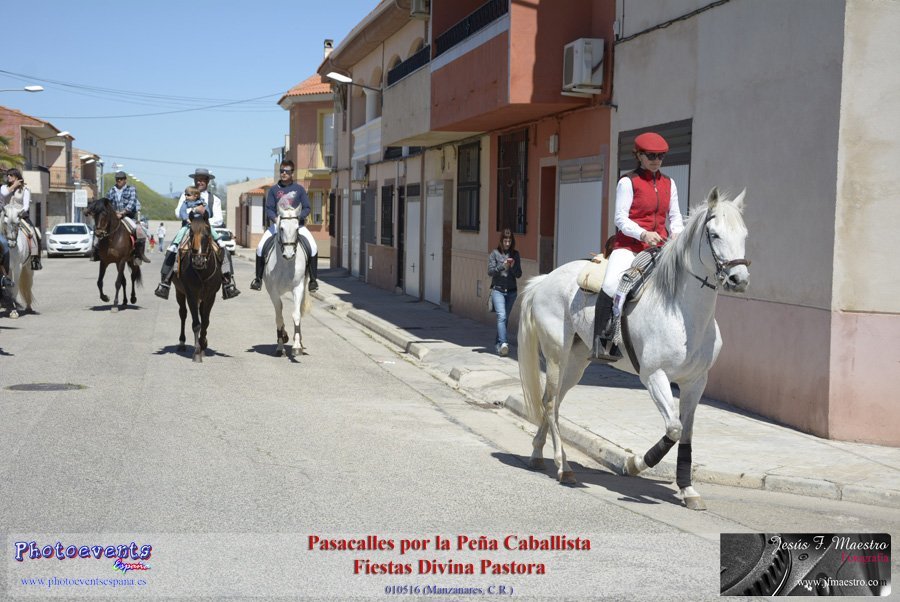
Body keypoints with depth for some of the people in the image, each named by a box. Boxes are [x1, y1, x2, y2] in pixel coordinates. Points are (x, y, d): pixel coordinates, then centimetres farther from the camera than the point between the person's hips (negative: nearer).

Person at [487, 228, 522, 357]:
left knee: (505, 318, 9)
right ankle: (503, 344, -30)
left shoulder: (515, 254, 6)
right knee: (501, 316, -18)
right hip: (498, 290, -3)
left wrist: (513, 266, -14)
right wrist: (502, 266, -19)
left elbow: (519, 274, 5)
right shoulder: (494, 253, -1)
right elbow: (490, 271, -6)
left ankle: (498, 343, 21)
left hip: (511, 291, 3)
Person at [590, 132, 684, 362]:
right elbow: (621, 218, -6)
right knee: (611, 285, -31)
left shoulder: (668, 183, 17)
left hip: (659, 247, 6)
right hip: (628, 245, -6)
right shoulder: (628, 182, 0)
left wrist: (676, 234, -5)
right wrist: (643, 234, -22)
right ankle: (601, 342, -25)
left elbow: (675, 216, 18)